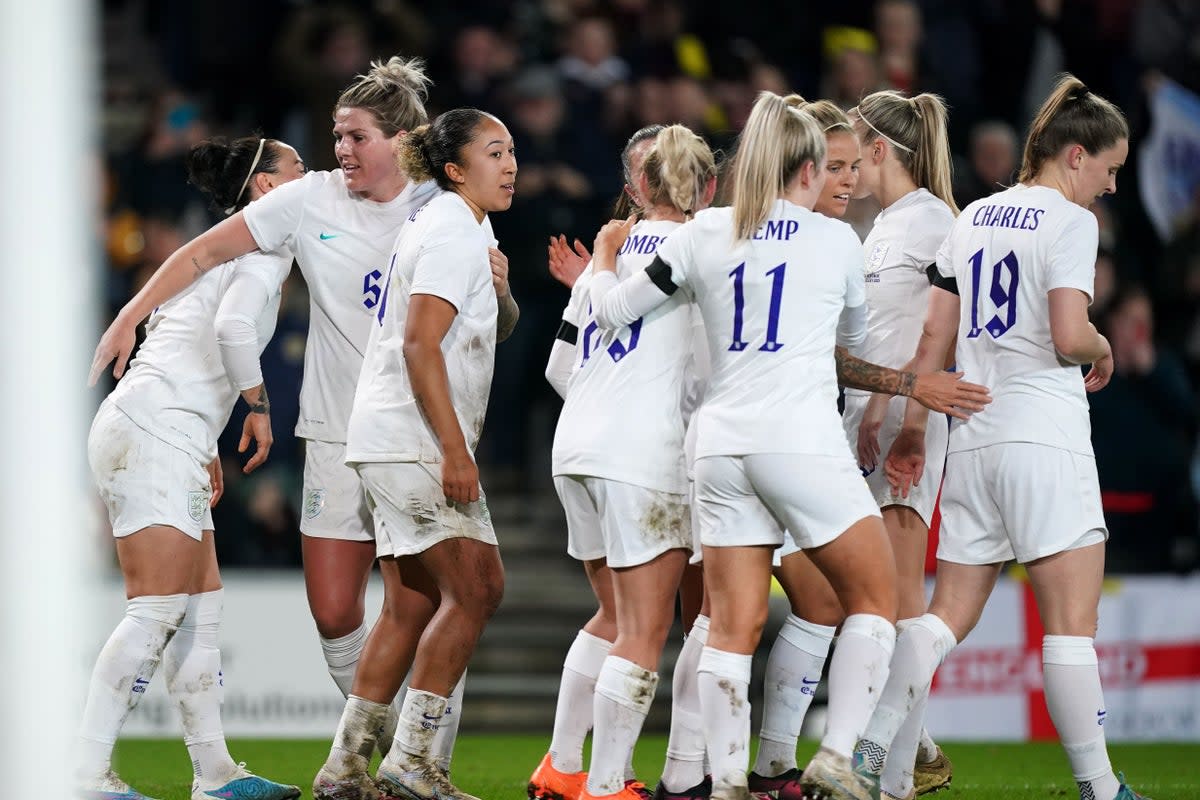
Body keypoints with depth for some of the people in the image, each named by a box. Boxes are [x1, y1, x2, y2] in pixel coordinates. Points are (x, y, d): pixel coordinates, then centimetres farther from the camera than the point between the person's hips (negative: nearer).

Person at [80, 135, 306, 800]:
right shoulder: (269, 244, -3)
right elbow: (233, 325, -21)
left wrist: (205, 448, 25)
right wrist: (258, 403, -8)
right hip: (155, 429, -10)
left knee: (202, 602, 10)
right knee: (159, 608, -15)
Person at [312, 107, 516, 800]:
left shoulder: (452, 226, 20)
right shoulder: (455, 232, -11)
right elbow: (420, 344, -20)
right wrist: (454, 450, -23)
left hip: (391, 443, 11)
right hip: (416, 439, -11)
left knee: (411, 602, 11)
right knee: (475, 589, -11)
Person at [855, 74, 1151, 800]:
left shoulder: (975, 218, 15)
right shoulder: (1070, 221, -6)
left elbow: (935, 334, 13)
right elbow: (1068, 336, -17)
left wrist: (912, 426, 15)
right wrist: (1102, 348, 4)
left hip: (974, 436, 7)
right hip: (1043, 434, -7)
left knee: (950, 615, 7)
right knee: (1072, 619, -5)